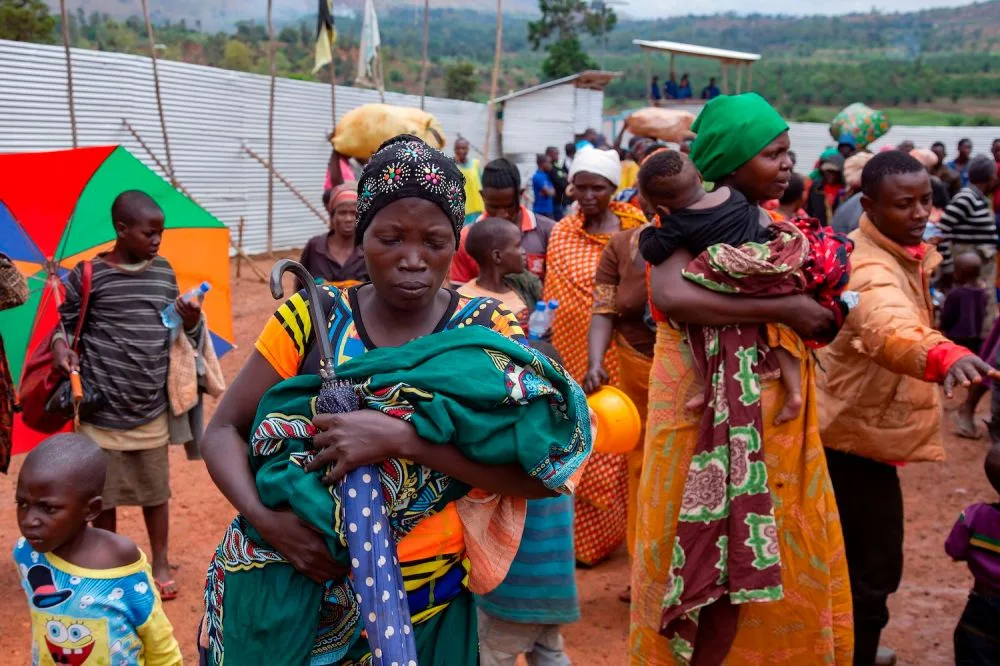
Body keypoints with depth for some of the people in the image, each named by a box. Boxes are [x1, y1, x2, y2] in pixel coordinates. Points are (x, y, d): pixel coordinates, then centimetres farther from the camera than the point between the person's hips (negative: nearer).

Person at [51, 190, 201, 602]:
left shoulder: (164, 272, 4)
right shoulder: (88, 276, -8)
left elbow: (180, 334, 10)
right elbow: (65, 320, 1)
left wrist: (191, 321, -11)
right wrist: (60, 345, -19)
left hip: (152, 408, 3)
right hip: (101, 409, -3)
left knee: (156, 490, 13)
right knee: (103, 493, 11)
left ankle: (160, 564, 29)